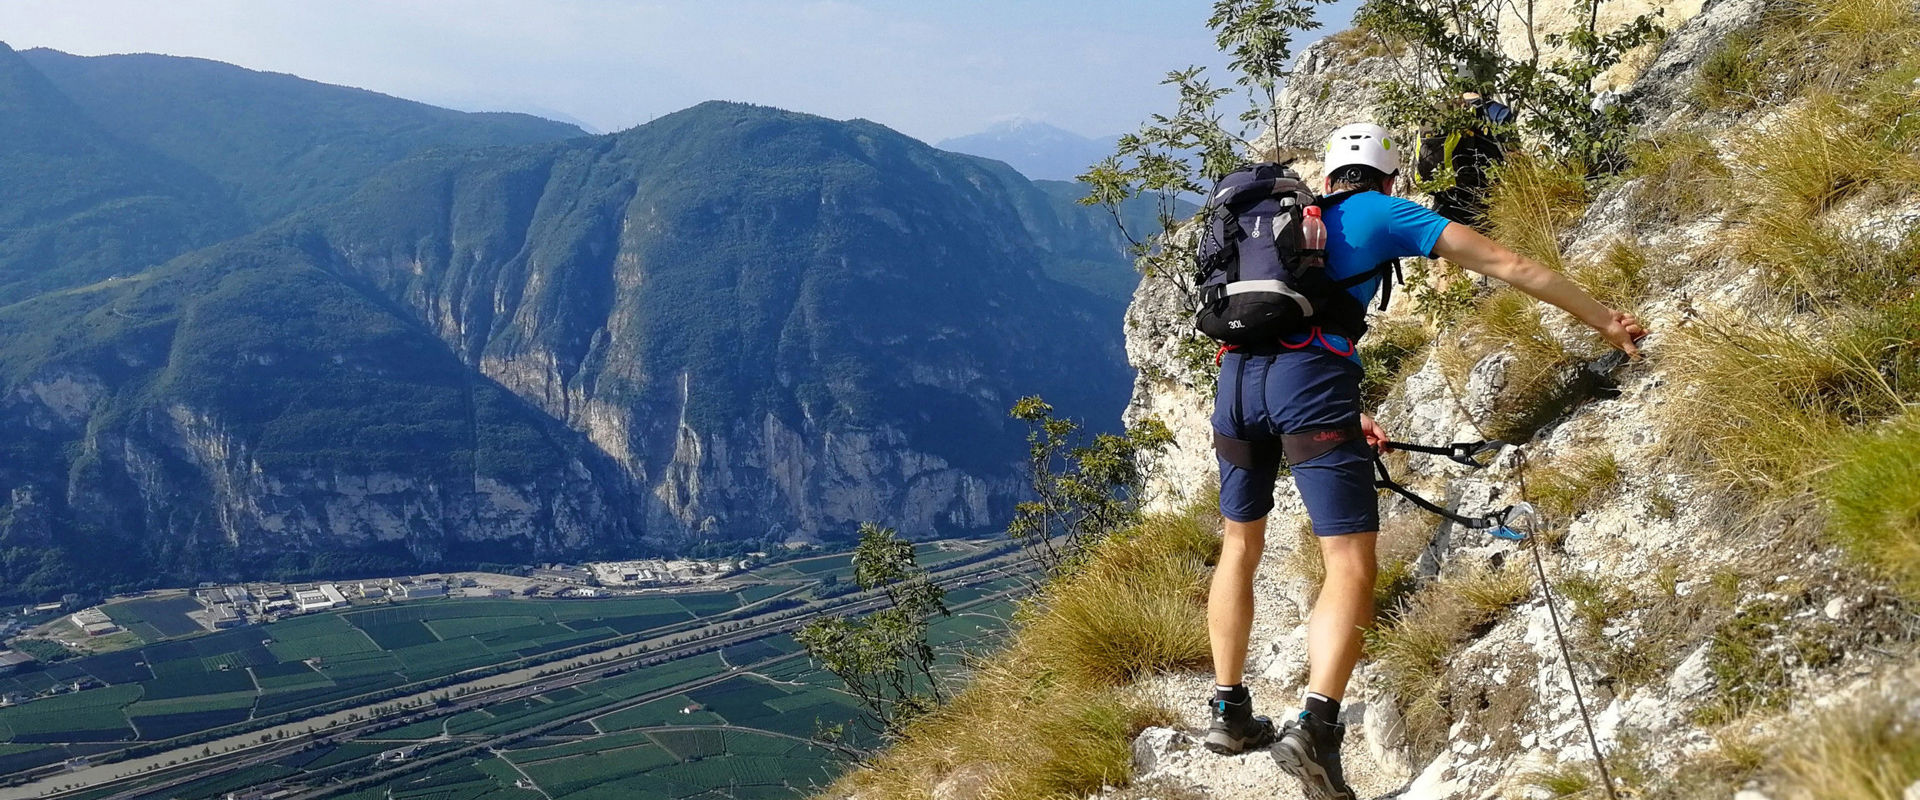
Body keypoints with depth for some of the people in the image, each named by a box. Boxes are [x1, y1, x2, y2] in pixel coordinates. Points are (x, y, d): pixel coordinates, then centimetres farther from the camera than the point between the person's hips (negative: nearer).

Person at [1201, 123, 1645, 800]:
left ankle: (1229, 714, 27)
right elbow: (1510, 266, 15)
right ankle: (1315, 729, -24)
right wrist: (1605, 321, 23)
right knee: (1350, 567, -5)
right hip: (1310, 381, -5)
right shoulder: (1385, 213, 16)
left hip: (1237, 373, 6)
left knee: (1240, 545, 23)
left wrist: (1348, 417, 42)